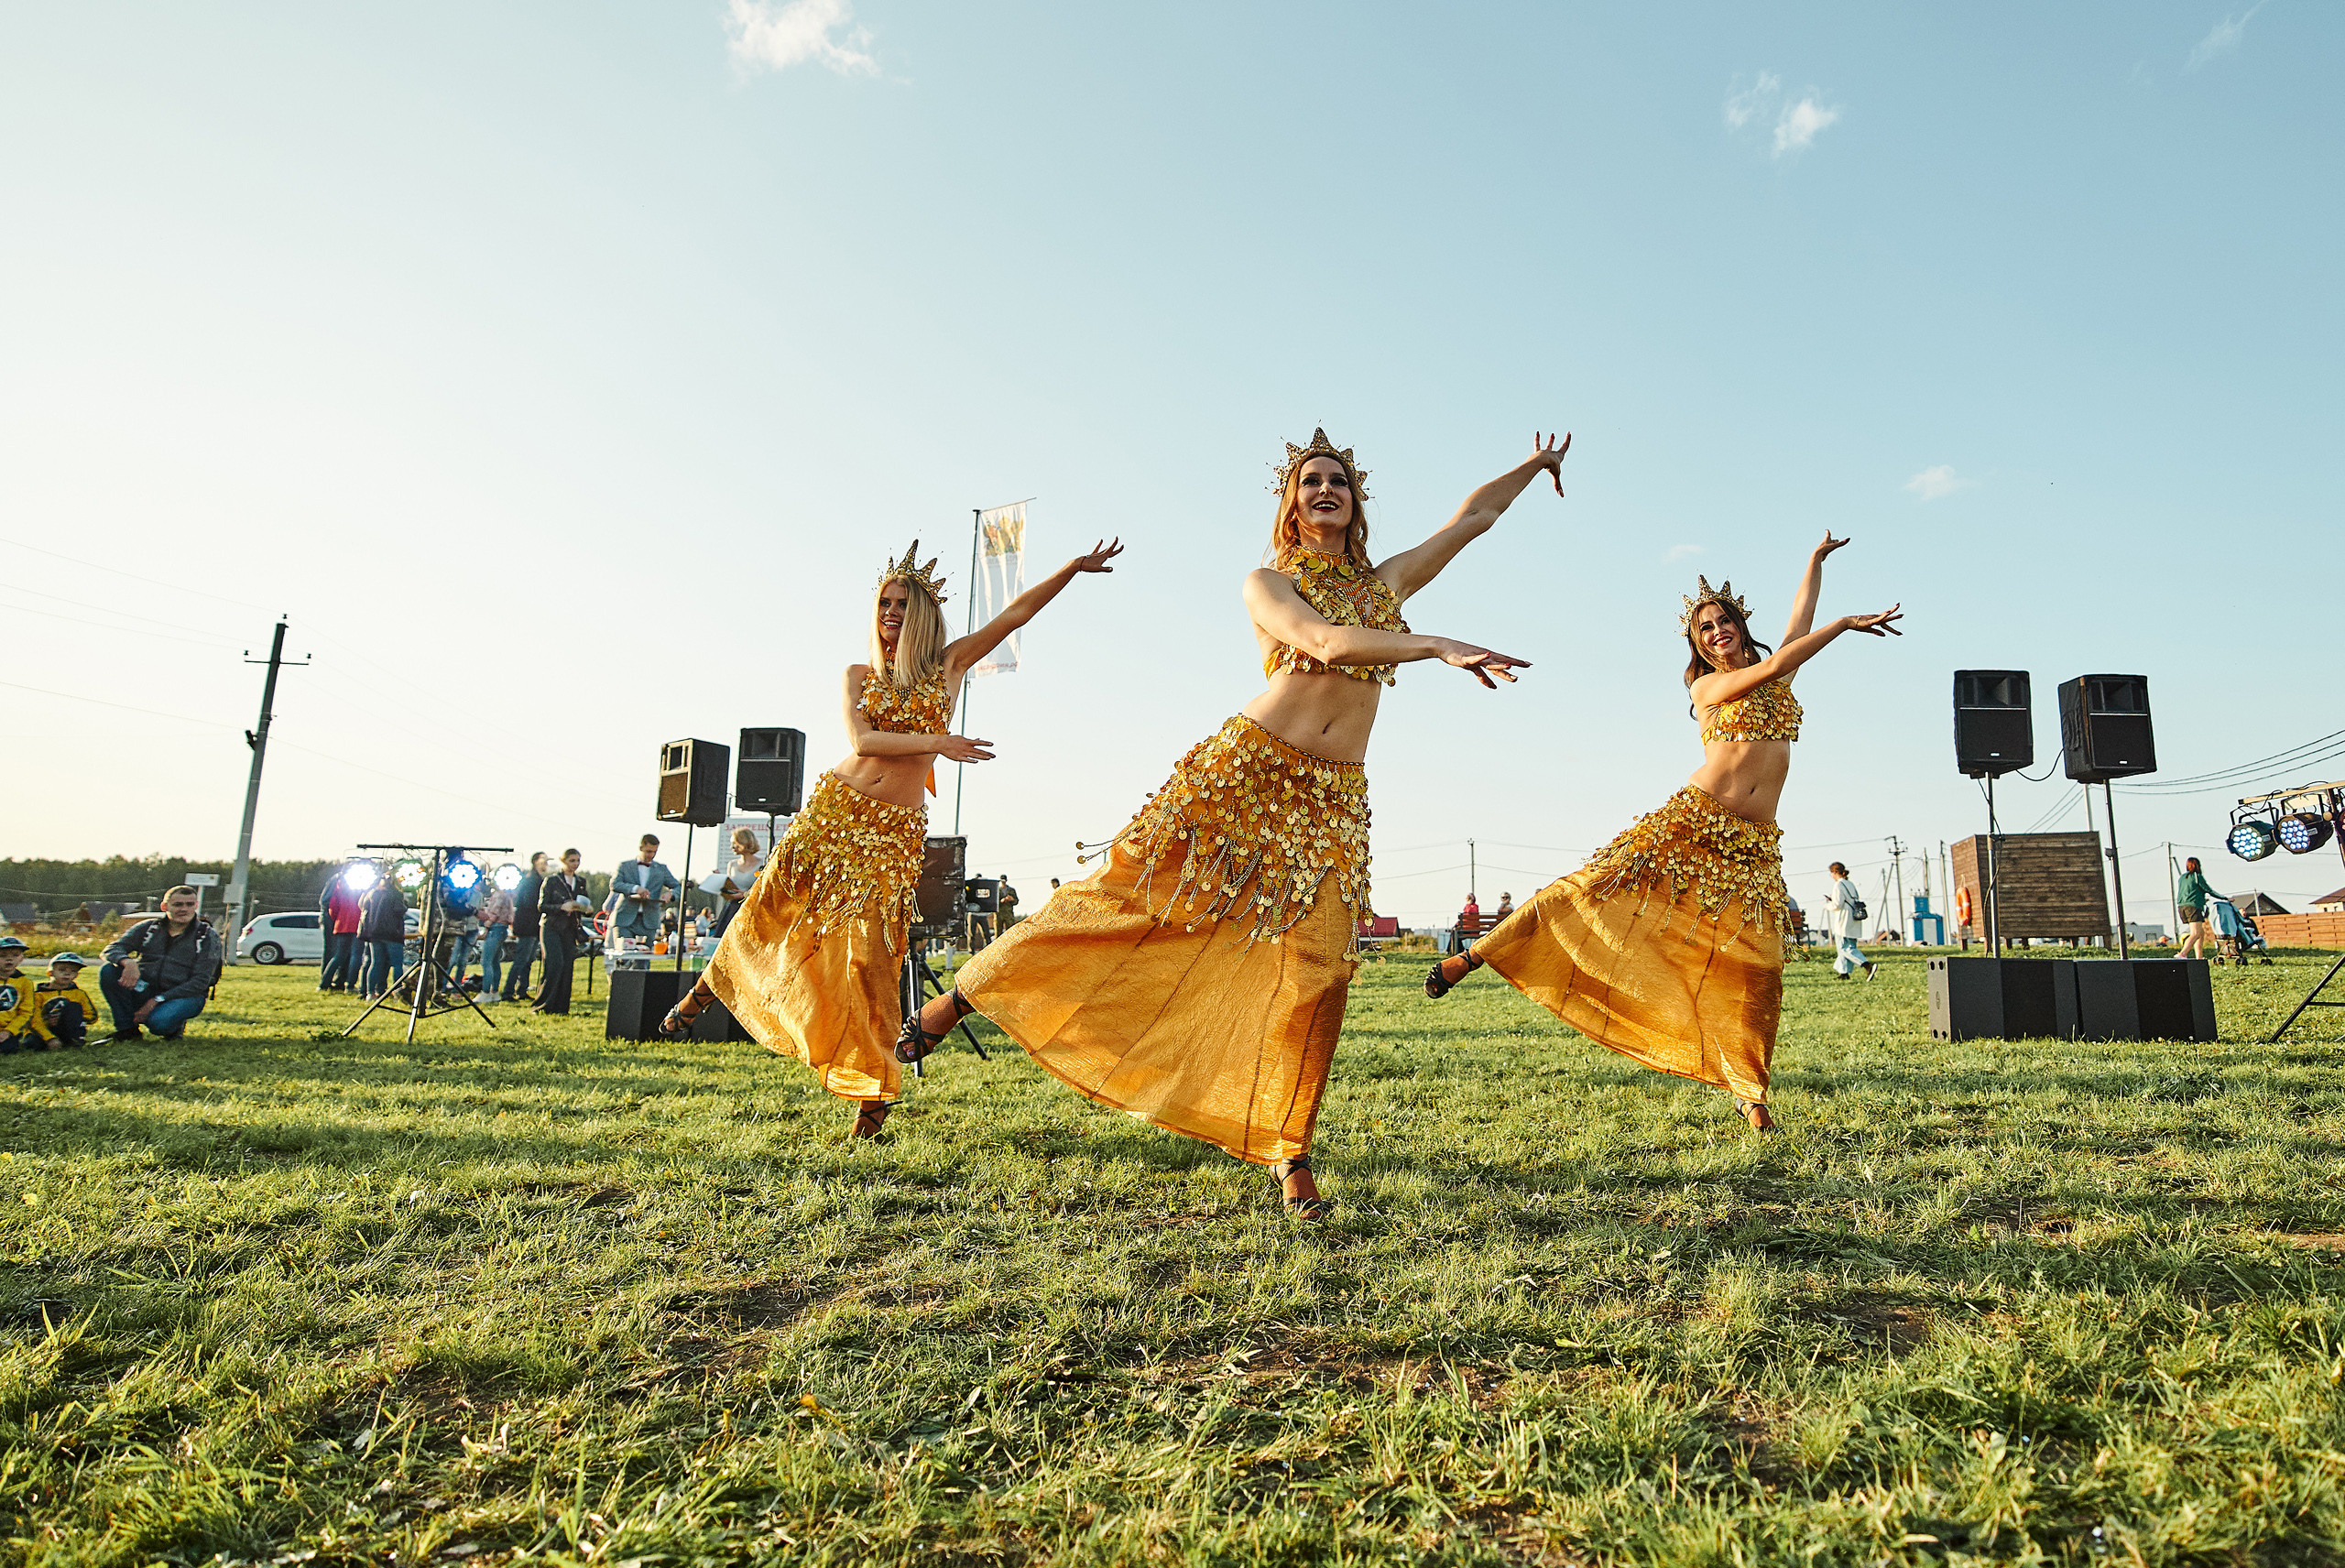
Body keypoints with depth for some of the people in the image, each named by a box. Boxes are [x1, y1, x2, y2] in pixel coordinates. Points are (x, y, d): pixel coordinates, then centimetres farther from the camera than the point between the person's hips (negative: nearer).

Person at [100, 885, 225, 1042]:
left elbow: (200, 982, -10)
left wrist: (157, 1000, -17)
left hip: (184, 996, -4)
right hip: (144, 992, 4)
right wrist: (128, 962, -29)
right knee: (109, 971, -18)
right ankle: (126, 1029, -8)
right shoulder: (148, 928, 6)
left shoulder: (208, 937, -4)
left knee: (159, 1022, -35)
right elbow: (113, 948, -4)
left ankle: (175, 1027, 3)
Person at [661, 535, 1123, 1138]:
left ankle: (874, 1088, 5)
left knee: (872, 954, -7)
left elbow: (1015, 613, 1)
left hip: (895, 830, -2)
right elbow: (861, 739, -8)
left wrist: (1075, 566, -5)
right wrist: (937, 742, -18)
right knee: (768, 908, 5)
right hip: (835, 807, 2)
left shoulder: (948, 664, 7)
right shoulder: (858, 675, 9)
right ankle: (705, 989, 34)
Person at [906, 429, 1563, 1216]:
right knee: (1123, 891, -6)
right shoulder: (1268, 584, 5)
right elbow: (1325, 642, -14)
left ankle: (1290, 1154, 7)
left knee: (1318, 970, -7)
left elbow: (1474, 516, 27)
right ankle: (963, 994, 8)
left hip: (1331, 800, 4)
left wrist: (1534, 464, 31)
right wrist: (1437, 645, -20)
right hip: (1242, 769, -3)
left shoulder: (1385, 583, 19)